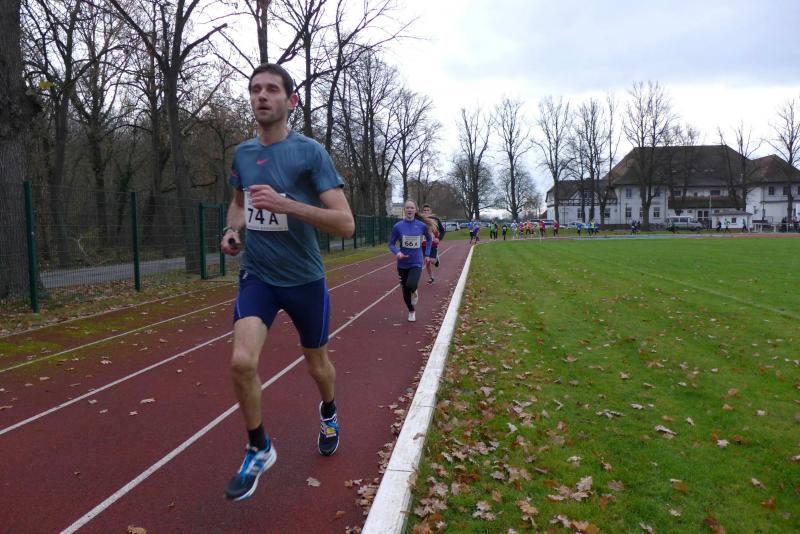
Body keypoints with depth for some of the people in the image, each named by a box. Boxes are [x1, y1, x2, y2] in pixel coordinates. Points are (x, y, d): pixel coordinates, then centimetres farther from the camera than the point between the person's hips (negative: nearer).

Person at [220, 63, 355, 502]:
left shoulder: (310, 152, -12)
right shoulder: (242, 153, 3)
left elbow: (345, 223, -19)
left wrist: (286, 205, -31)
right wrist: (231, 229, 2)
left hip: (304, 279, -2)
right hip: (257, 276, 3)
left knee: (317, 363, 15)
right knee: (242, 361, -17)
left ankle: (329, 414, 50)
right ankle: (258, 450, 8)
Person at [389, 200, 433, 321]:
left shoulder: (422, 225, -6)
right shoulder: (398, 226, -8)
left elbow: (429, 239, 13)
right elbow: (391, 244, 0)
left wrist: (427, 254, 8)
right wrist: (397, 252, -20)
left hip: (416, 263, -1)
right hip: (403, 264, 1)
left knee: (411, 285, -26)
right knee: (405, 291, 10)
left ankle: (414, 292, 12)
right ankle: (411, 311, 37)